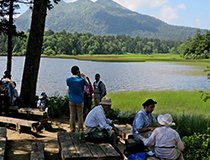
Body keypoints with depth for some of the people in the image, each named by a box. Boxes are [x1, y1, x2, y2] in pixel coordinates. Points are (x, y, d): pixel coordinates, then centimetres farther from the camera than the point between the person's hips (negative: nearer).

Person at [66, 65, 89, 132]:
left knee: (72, 115, 10)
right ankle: (80, 129, 14)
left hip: (72, 101, 2)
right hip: (80, 101, -1)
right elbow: (87, 84, 6)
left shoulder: (68, 80, -9)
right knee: (80, 115, 8)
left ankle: (72, 129, 15)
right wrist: (84, 77, 22)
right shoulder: (82, 80, -14)